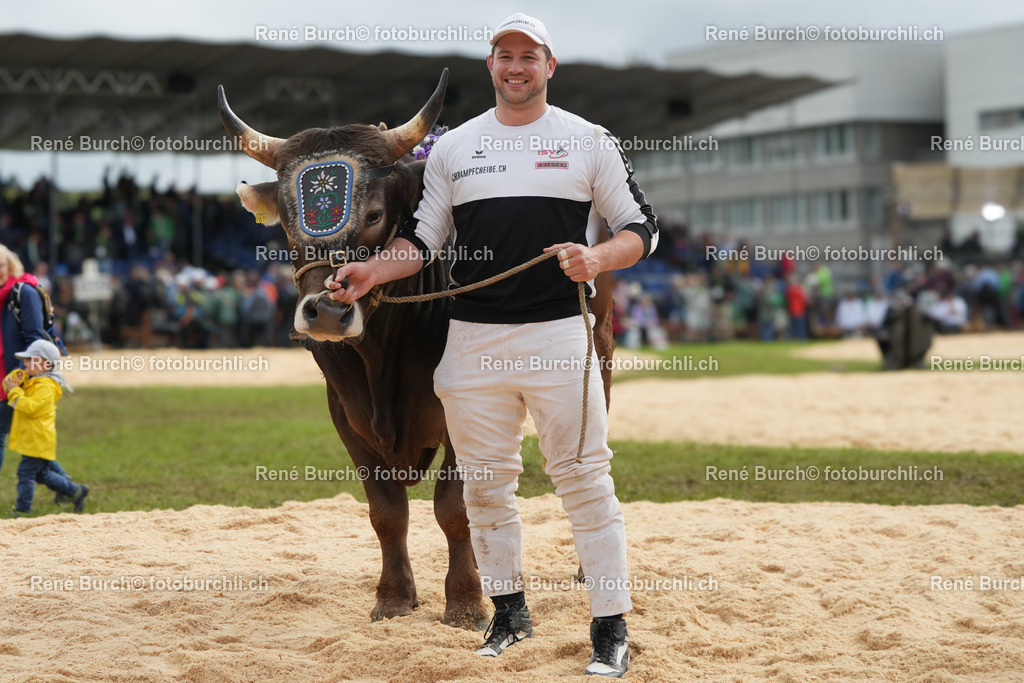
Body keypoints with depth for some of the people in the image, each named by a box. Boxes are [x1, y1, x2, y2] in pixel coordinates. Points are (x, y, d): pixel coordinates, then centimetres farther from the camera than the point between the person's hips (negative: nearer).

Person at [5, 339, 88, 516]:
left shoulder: (45, 387, -19)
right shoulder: (31, 382, 15)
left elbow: (30, 407, -28)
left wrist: (15, 392, -22)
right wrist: (13, 387, 3)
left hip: (38, 440, -11)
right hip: (30, 440, 11)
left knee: (26, 473, -8)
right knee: (42, 474, 17)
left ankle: (22, 511, -4)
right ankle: (76, 491, 25)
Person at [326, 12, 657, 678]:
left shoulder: (590, 141, 5)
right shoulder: (452, 147, 12)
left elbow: (641, 228, 5)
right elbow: (424, 238, 13)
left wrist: (596, 258, -15)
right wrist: (371, 270, -5)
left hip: (559, 335, -3)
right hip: (474, 338, 3)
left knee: (585, 479, -4)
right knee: (485, 482, 9)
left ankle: (611, 628, 2)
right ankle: (509, 611, 24)